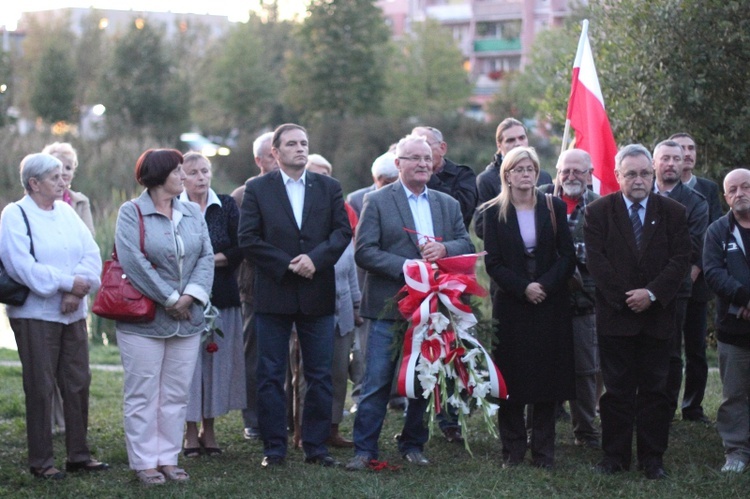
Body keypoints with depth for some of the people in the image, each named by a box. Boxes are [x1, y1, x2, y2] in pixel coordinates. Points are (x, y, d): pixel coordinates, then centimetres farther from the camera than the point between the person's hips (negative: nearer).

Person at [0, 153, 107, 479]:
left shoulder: (66, 212, 12)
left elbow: (92, 254, 3)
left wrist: (78, 291, -13)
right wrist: (67, 282, -18)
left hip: (73, 313, 6)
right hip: (35, 314, -6)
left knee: (78, 383, 9)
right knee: (40, 388, -1)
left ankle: (79, 454, 19)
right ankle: (41, 461, 7)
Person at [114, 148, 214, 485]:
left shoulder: (192, 213, 11)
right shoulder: (131, 213, -5)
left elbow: (206, 257, 3)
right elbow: (133, 261, -15)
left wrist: (190, 295, -12)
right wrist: (170, 298, -14)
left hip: (187, 319, 5)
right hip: (143, 319, -5)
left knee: (176, 394, 8)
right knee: (142, 394, 0)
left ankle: (168, 458, 16)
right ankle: (144, 462, 7)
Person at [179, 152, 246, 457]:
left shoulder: (226, 206, 7)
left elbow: (240, 249, 0)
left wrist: (210, 260, -11)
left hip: (221, 297, 2)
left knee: (218, 360, 4)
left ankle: (209, 429, 15)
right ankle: (191, 432, 7)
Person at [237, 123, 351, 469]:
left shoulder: (329, 188, 10)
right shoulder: (257, 190, 3)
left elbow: (343, 231, 2)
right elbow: (248, 239, -4)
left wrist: (315, 258, -14)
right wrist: (287, 265, -12)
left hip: (318, 294, 2)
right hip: (273, 294, -2)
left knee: (320, 375, 4)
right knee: (270, 375, 2)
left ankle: (316, 446, 13)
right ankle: (274, 448, 9)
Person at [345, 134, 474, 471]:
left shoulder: (448, 205, 15)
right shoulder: (377, 202, 0)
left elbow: (467, 246, 8)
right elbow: (363, 251, -8)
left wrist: (444, 248, -14)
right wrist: (406, 267, -18)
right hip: (389, 307, -4)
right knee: (377, 383, -5)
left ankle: (413, 445, 24)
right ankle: (364, 449, 2)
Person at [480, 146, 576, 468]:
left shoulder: (554, 208, 4)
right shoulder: (494, 212, 1)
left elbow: (568, 256, 1)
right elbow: (493, 262, -3)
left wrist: (545, 285, -12)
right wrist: (523, 288, -14)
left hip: (550, 304, 1)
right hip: (510, 304, -1)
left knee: (547, 377, 2)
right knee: (511, 379, 0)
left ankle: (543, 450, 10)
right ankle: (512, 450, 9)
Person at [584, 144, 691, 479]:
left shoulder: (673, 213, 5)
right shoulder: (598, 212, 1)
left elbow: (680, 260, -2)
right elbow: (596, 260, -6)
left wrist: (652, 294, -14)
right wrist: (624, 297, -13)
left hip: (657, 315, 1)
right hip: (615, 315, -1)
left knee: (654, 388, 6)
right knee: (616, 388, 4)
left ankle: (652, 458, 14)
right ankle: (615, 455, 12)